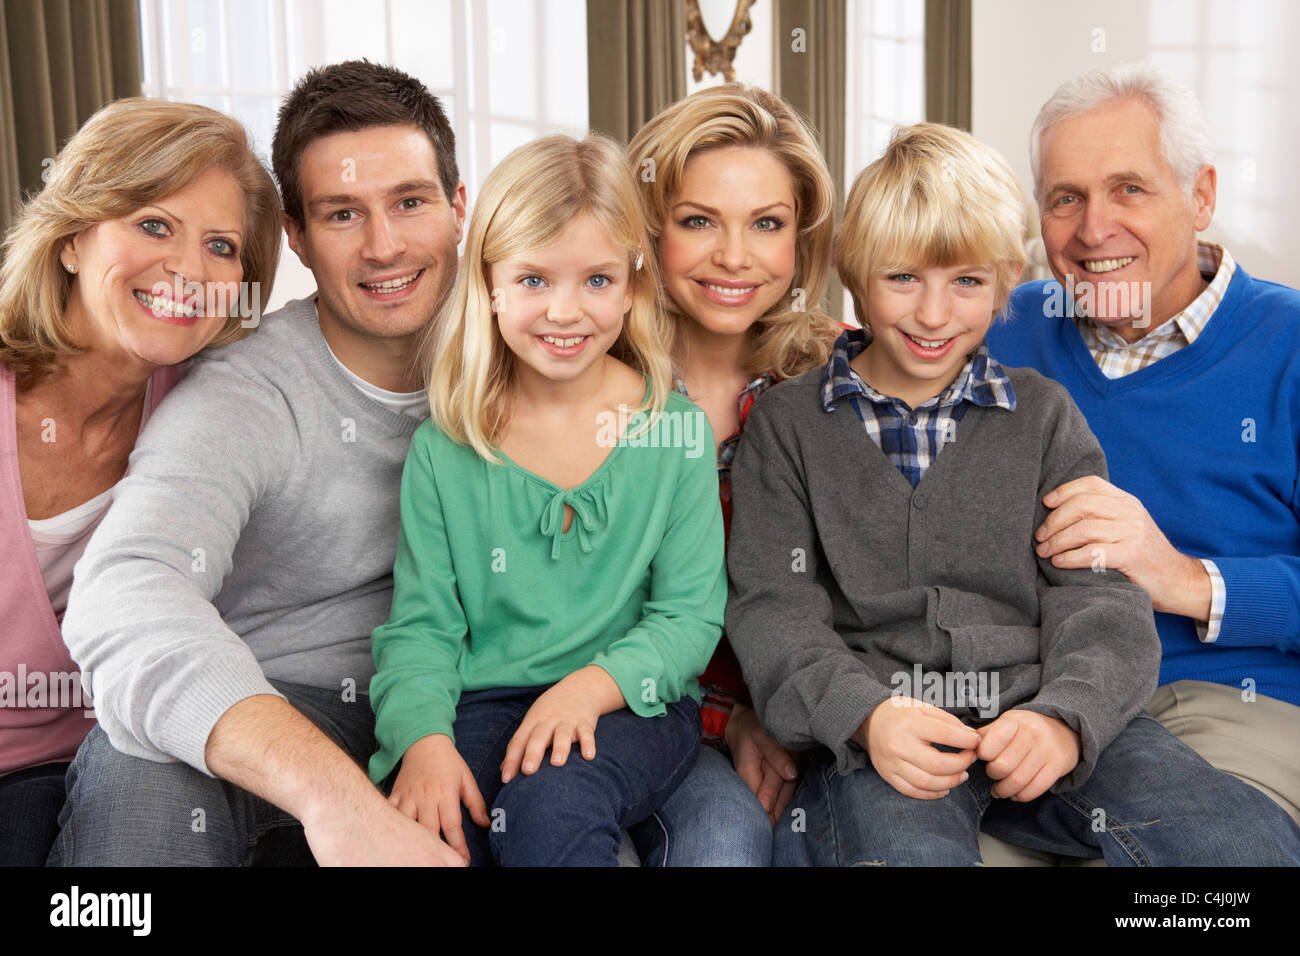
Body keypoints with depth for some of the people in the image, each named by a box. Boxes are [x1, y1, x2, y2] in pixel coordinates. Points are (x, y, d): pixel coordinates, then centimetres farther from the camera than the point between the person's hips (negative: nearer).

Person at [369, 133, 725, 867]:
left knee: (550, 800, -33)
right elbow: (421, 625, 2)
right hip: (483, 704, 2)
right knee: (427, 825, -28)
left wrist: (595, 684, -19)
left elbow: (691, 614, -1)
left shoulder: (676, 430, 1)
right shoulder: (442, 451, 2)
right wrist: (425, 737, -17)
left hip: (632, 705, -1)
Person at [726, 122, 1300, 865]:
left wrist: (1066, 716, -16)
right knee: (905, 848, -36)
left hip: (1039, 709, 3)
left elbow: (1098, 593, 6)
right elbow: (774, 606, 1)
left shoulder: (1044, 413, 16)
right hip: (879, 731, -2)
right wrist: (866, 714, -19)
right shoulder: (787, 423, 11)